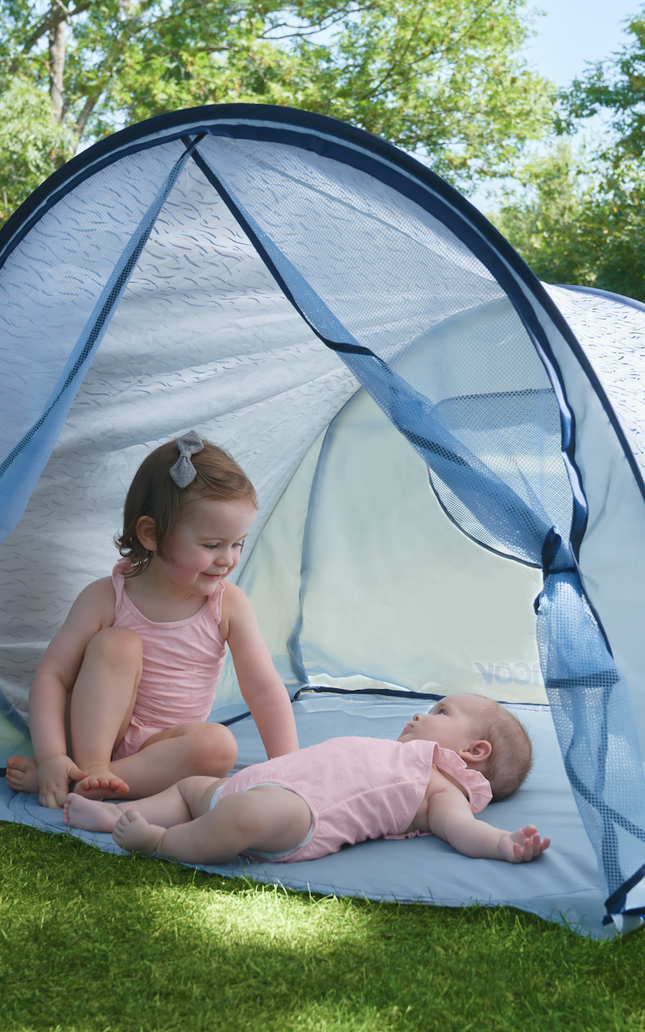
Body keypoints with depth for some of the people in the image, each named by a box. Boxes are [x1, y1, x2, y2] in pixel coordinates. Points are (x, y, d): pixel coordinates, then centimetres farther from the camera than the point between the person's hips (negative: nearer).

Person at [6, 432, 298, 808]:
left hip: (164, 746, 2)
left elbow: (265, 690, -8)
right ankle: (91, 768, -28)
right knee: (118, 644, -26)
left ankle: (80, 783, -29)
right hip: (96, 731, -2)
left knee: (219, 746, -31)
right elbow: (52, 676, -14)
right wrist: (51, 757, -27)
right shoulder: (106, 600, -14)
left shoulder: (229, 605, -10)